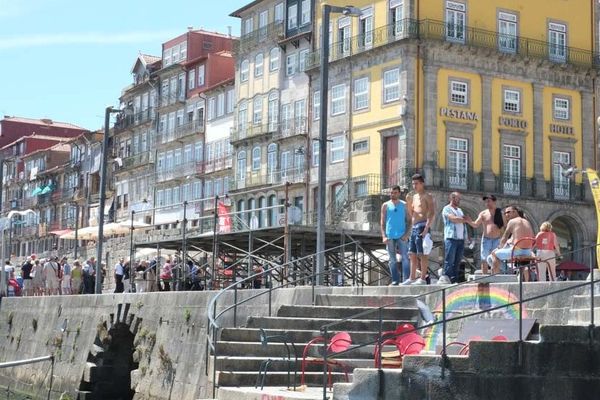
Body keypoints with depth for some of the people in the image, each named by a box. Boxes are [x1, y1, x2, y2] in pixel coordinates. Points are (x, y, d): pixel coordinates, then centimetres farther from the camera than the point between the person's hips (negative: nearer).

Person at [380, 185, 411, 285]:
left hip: (402, 236, -1)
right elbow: (382, 222, 7)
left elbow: (409, 221, 6)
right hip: (389, 236, 1)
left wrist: (406, 234, -7)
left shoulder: (404, 205, 7)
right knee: (392, 260, 4)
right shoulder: (385, 205, 8)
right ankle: (395, 280, 9)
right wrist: (383, 236, -3)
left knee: (405, 258, -8)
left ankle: (406, 279, -9)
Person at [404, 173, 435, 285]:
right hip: (414, 227, 8)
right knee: (412, 254, 8)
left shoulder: (427, 196, -3)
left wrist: (427, 228, -24)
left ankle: (423, 279, -9)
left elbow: (432, 213, -13)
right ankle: (412, 278, 13)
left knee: (422, 254, -9)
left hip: (422, 226, -8)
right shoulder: (414, 196, 20)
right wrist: (408, 202, 7)